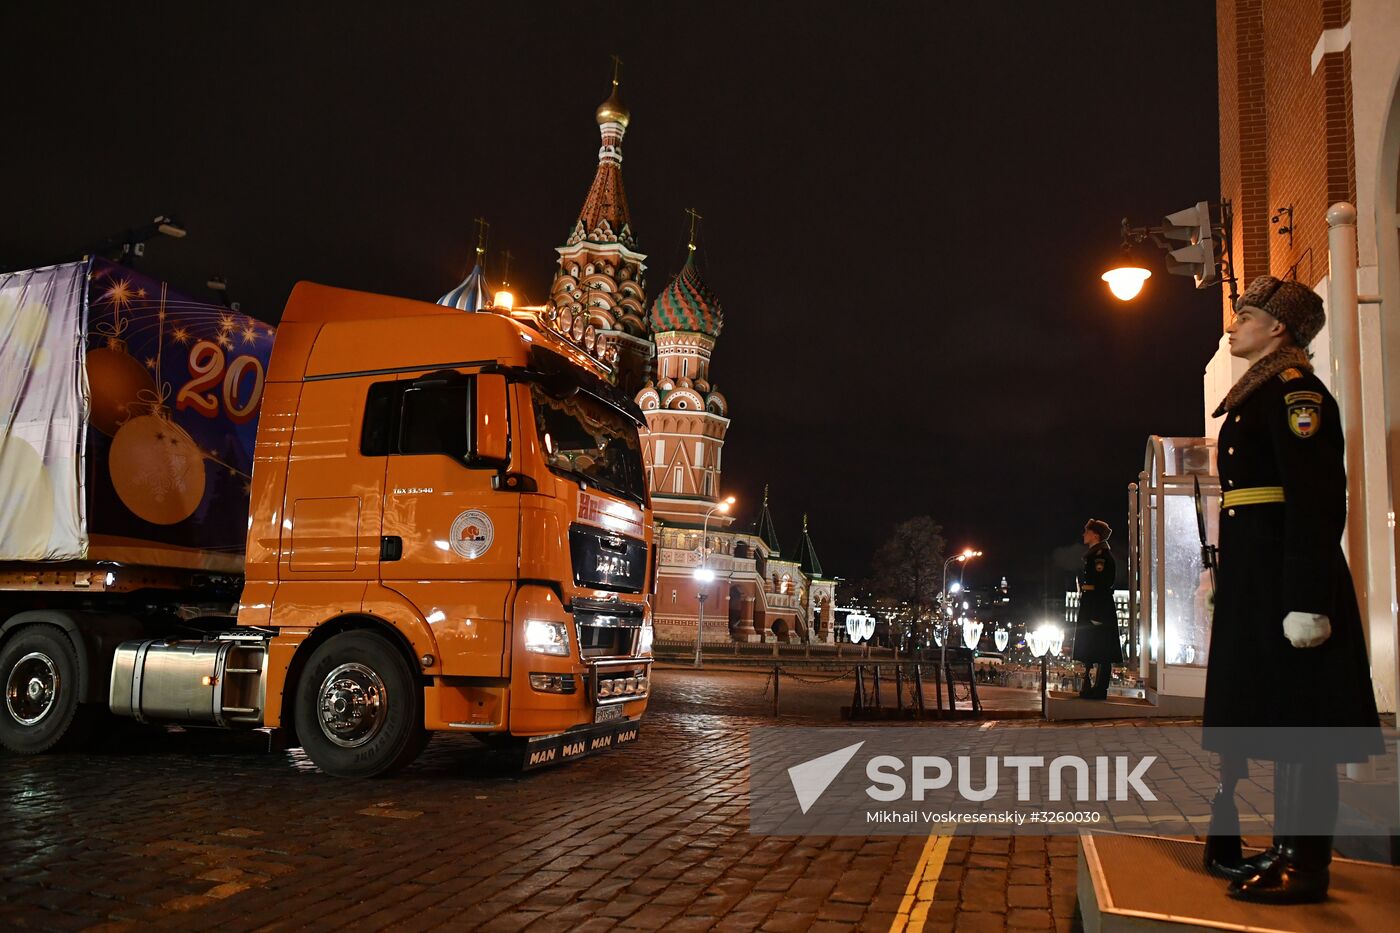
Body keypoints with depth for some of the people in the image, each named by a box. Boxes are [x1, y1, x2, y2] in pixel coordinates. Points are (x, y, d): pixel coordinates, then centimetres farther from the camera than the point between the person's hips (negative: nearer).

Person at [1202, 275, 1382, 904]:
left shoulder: (1295, 389, -10)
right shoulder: (1259, 393, 20)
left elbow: (1316, 499, -19)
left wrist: (1306, 599, -24)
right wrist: (1224, 571, 20)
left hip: (1288, 572, -10)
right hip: (1256, 574, 10)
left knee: (1299, 719, -4)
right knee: (1278, 714, 13)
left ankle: (1307, 867, 4)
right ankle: (1289, 851, 23)